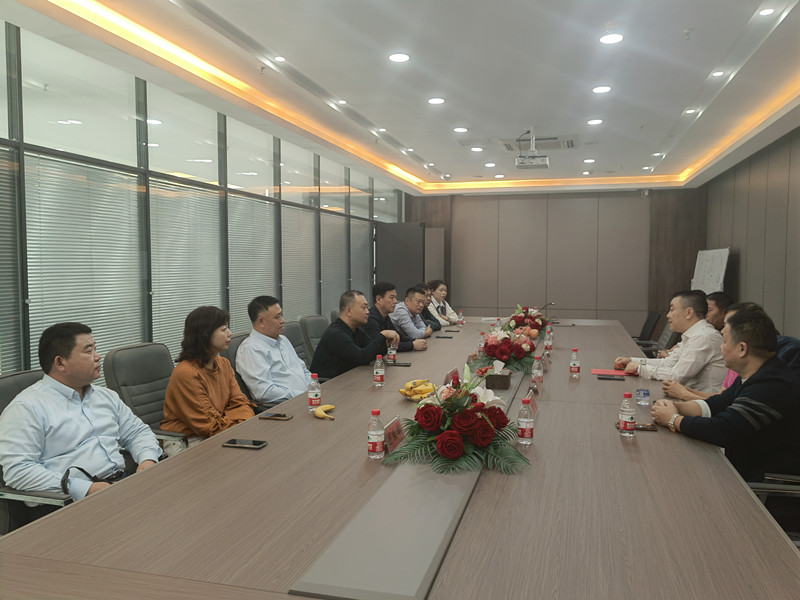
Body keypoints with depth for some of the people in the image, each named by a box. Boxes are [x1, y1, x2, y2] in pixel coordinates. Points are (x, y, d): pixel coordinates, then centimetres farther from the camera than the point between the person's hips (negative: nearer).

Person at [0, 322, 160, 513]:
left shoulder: (106, 396, 22)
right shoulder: (26, 407, -2)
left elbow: (138, 432, 28)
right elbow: (17, 470, -11)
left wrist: (148, 459, 3)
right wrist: (85, 489, -18)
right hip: (69, 503, -7)